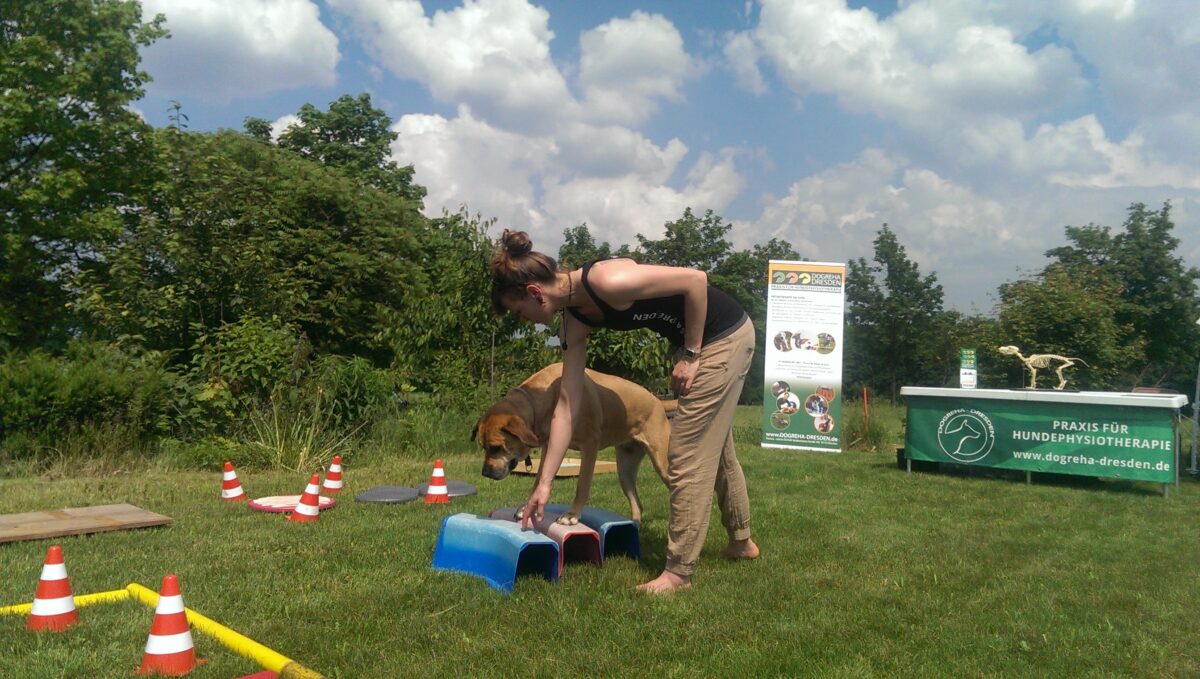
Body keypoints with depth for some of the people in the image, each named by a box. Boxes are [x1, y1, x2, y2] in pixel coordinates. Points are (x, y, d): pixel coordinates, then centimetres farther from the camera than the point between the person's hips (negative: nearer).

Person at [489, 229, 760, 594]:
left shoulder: (606, 282, -29)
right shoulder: (576, 319, -3)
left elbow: (696, 279, -24)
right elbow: (567, 405, -1)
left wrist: (690, 355, -17)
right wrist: (544, 483, 0)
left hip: (724, 335, -9)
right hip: (707, 342, 9)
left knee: (688, 457, -4)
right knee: (714, 448, 24)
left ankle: (679, 571, 9)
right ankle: (741, 541, 44)